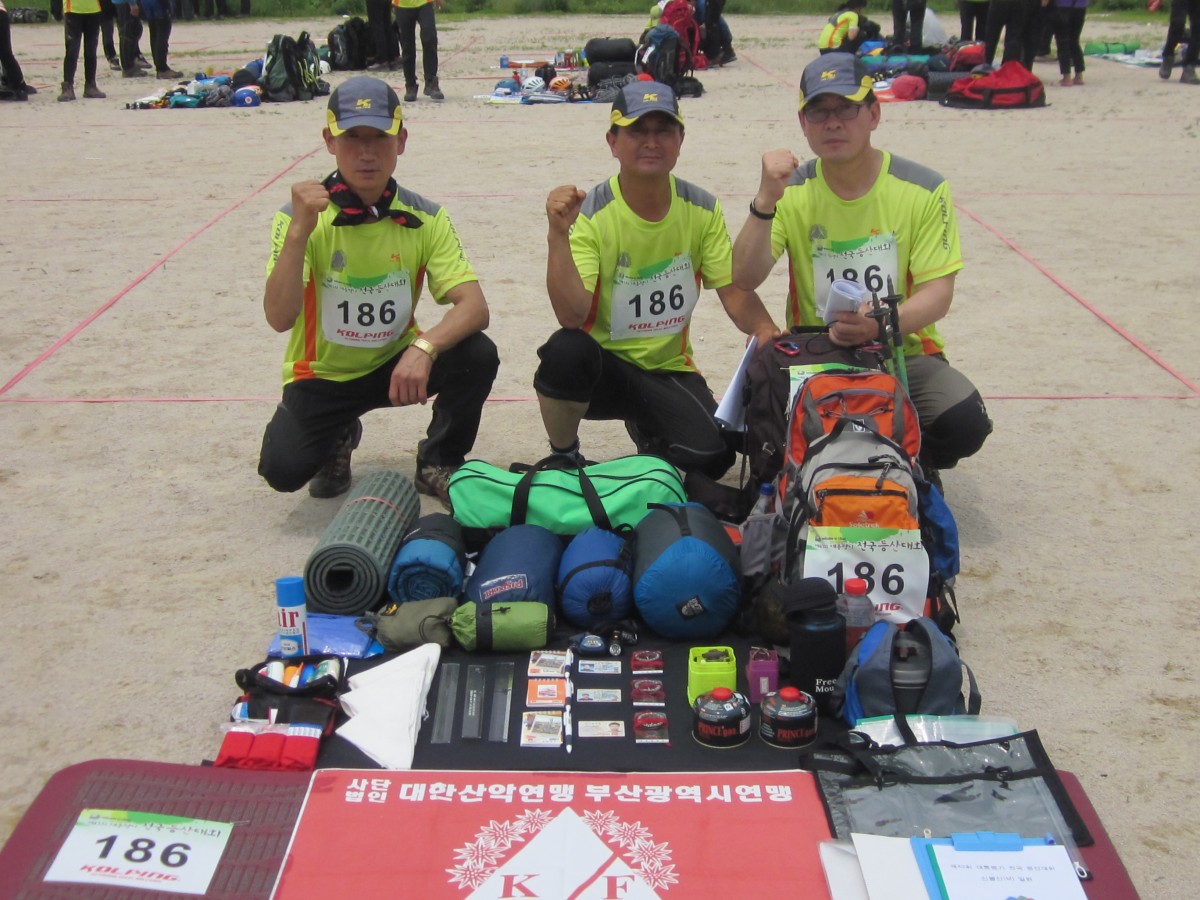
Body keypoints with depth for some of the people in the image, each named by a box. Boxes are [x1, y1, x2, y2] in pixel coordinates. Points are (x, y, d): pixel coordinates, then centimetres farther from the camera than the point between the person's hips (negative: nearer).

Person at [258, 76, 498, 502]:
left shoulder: (424, 219, -10)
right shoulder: (300, 217, -15)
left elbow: (475, 307, -21)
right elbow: (279, 319, -27)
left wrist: (424, 348, -40)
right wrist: (299, 231, -39)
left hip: (397, 365, 2)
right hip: (322, 376, -1)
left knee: (477, 355, -26)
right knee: (283, 468, -25)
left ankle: (438, 462, 1)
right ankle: (338, 439, 14)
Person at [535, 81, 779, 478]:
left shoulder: (702, 209, -1)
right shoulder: (589, 214, -14)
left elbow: (735, 292, -2)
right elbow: (572, 316, -25)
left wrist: (765, 330, -24)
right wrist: (558, 236, -38)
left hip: (669, 369, 4)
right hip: (602, 366, -3)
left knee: (712, 456, -23)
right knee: (566, 349, -39)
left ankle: (648, 433, 18)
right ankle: (563, 457, -5)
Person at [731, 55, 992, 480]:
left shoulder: (923, 190, -5)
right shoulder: (792, 192, -1)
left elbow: (937, 293, -10)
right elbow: (743, 281, -13)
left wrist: (881, 324, -31)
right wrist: (766, 200, -27)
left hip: (903, 353, -1)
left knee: (966, 422, -28)